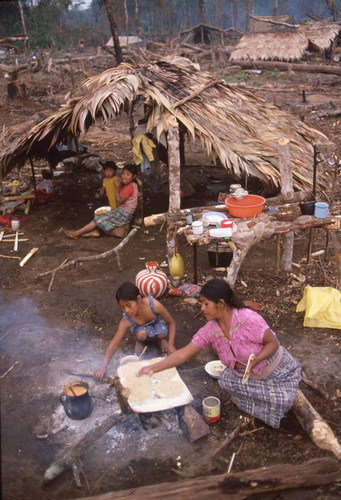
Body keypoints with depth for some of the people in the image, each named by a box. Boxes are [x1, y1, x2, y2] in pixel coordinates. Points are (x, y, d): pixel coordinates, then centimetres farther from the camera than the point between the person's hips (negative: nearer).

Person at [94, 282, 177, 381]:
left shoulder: (154, 305, -39)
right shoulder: (126, 321, -34)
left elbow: (171, 323, -23)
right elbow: (114, 343, -32)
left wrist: (171, 345, -29)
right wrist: (103, 367, -41)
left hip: (157, 322, 0)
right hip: (141, 327, 0)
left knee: (162, 334, -33)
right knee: (140, 335, -34)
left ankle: (160, 339, 4)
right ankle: (139, 342, 2)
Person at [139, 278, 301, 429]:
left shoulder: (248, 319, -31)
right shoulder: (210, 330, -15)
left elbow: (273, 343, -21)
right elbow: (183, 354, -17)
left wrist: (256, 360, -40)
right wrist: (153, 368, -26)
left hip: (279, 370, -5)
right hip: (249, 374, 5)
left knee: (281, 401, -23)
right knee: (225, 379, -16)